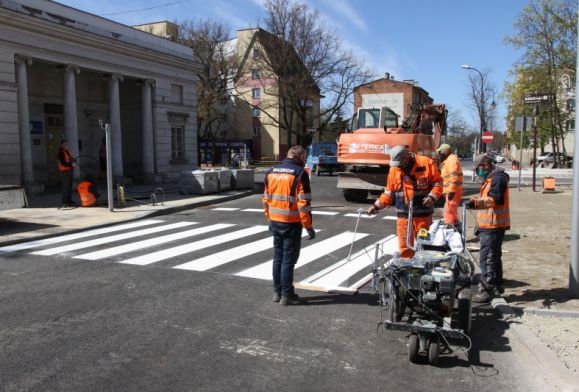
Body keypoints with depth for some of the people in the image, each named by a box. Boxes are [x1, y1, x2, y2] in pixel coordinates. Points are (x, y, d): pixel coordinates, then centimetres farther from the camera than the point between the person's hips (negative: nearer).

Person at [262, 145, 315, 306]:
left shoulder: (271, 172, 7)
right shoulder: (299, 173, -12)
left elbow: (266, 200, 12)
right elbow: (303, 203, -16)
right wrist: (309, 226, -9)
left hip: (275, 222, 6)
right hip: (291, 223, -6)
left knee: (278, 257, 15)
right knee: (288, 259, 2)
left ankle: (277, 292, 23)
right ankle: (286, 295, 10)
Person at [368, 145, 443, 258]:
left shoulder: (426, 163, -6)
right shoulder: (394, 169, 5)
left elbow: (438, 183, 1)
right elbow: (389, 192, 14)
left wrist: (432, 196, -16)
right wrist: (377, 205, 8)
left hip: (423, 214, -2)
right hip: (403, 215, 3)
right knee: (405, 248, 4)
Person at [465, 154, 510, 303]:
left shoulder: (498, 178, -15)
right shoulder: (491, 178, 19)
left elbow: (494, 199, -29)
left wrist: (476, 202, -44)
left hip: (493, 226, -11)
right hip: (490, 225, 11)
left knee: (487, 258, -10)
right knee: (494, 256, 19)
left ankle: (487, 290, -8)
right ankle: (497, 285, 31)